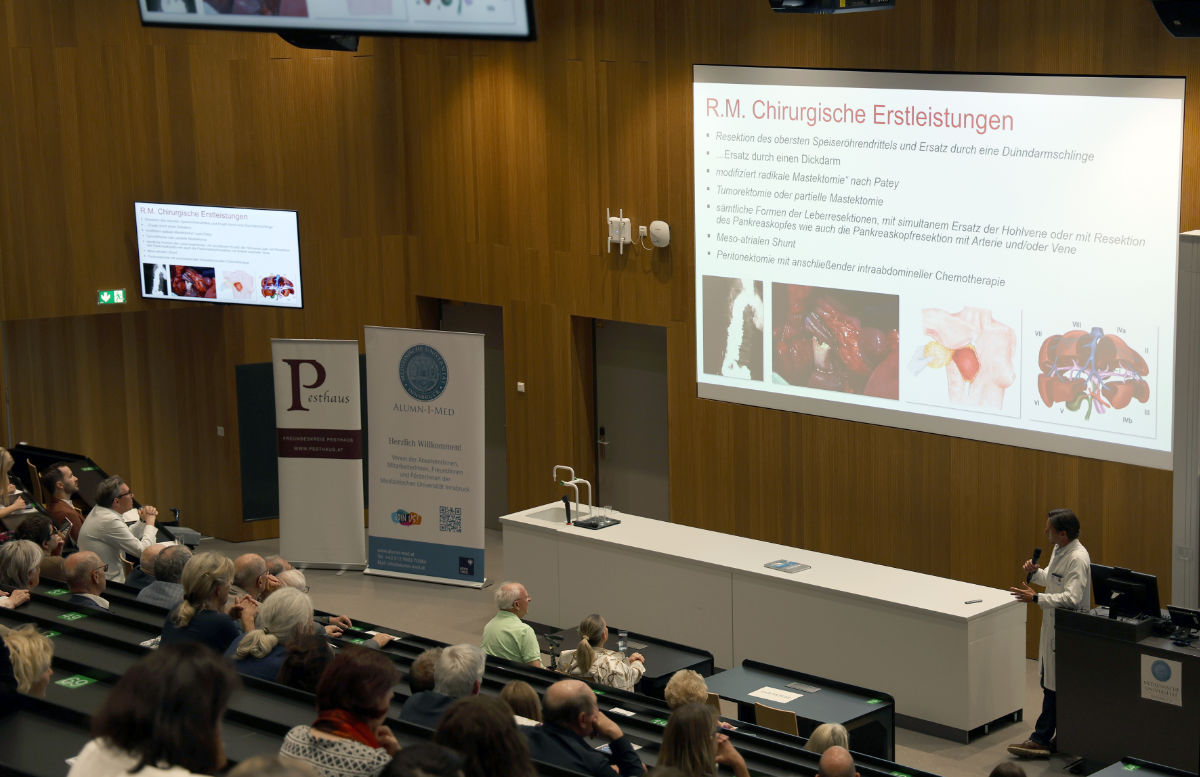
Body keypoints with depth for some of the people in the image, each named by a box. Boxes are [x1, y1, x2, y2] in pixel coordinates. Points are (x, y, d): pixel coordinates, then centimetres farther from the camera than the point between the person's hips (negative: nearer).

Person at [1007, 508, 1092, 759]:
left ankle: (1041, 740, -1)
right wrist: (1035, 572, 5)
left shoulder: (1077, 559, -21)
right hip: (1053, 625, 10)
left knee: (1053, 686, -5)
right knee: (1050, 684, 13)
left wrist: (1036, 598, -27)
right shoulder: (1058, 550, 10)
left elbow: (1071, 598, -27)